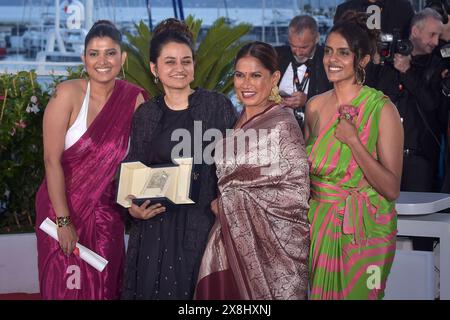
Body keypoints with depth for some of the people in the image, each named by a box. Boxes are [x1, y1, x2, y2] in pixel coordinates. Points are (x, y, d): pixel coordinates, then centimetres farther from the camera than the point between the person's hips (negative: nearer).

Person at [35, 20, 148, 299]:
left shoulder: (134, 99, -2)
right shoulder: (68, 93, -13)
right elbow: (52, 160, -14)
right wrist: (63, 221, -16)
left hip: (106, 213, 3)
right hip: (62, 210, -3)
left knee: (105, 288, 7)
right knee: (66, 288, 3)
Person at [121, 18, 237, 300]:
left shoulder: (218, 106, 0)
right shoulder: (146, 114, 8)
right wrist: (133, 207, -5)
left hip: (204, 222, -2)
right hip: (156, 226, 2)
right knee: (155, 290, 5)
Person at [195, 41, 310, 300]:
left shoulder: (282, 124, -13)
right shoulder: (241, 120, 10)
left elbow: (296, 193, -17)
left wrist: (231, 202, -11)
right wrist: (222, 204, 2)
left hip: (271, 243, -6)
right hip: (234, 239, 7)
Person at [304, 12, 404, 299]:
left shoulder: (382, 110, -13)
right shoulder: (315, 106, 4)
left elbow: (392, 189, -18)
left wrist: (353, 141, -23)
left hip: (363, 230, -5)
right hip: (318, 225, 5)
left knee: (353, 293, 6)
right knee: (319, 292, 14)